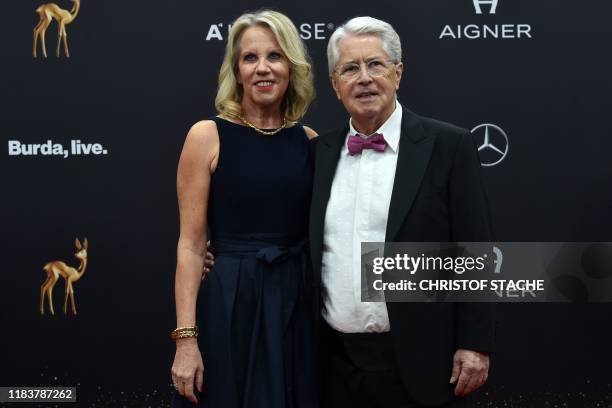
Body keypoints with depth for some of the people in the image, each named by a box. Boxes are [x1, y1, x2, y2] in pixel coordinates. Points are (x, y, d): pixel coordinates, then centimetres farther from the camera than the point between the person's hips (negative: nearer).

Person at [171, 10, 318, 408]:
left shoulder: (310, 141, 5)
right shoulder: (207, 136, -6)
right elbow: (191, 245, -8)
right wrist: (186, 338, -14)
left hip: (299, 304, 4)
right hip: (230, 305, -3)